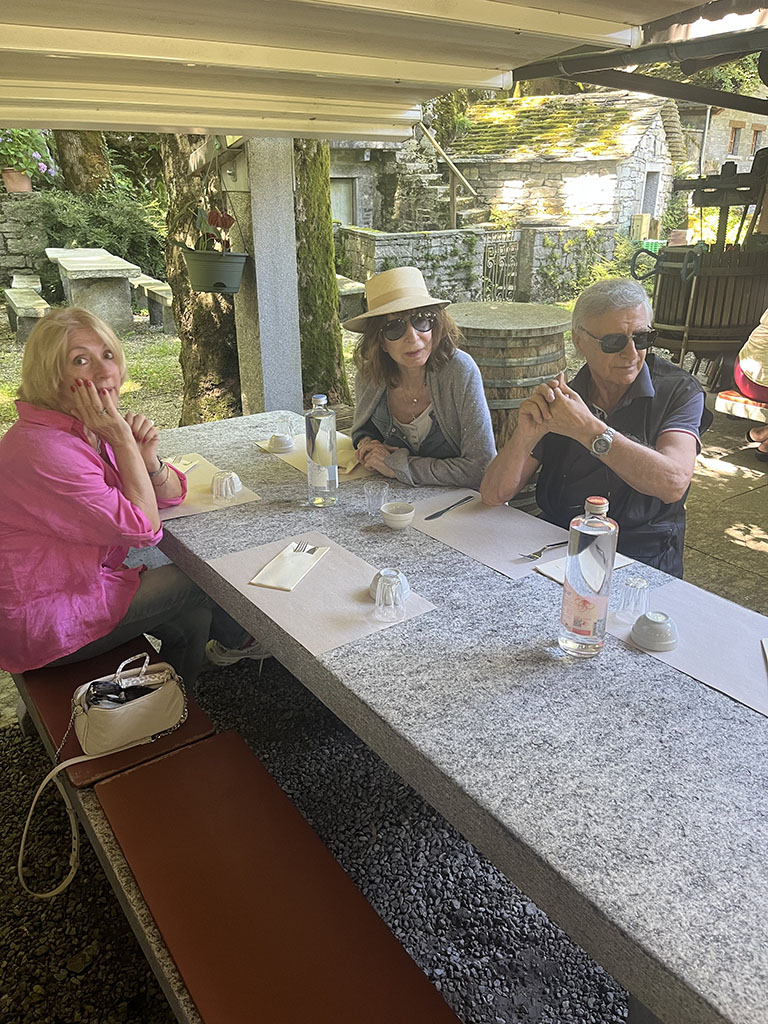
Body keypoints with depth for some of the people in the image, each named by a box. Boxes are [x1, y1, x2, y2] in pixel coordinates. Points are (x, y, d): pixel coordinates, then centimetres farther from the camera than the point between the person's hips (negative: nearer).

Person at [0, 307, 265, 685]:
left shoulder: (93, 427, 0)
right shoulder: (45, 451, -30)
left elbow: (171, 496, 2)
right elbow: (144, 529, -24)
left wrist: (147, 457, -19)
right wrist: (123, 442, -25)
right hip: (40, 623, -8)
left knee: (190, 615, 3)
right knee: (206, 579, -1)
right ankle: (236, 640, 31)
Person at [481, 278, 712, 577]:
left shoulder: (678, 392, -1)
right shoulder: (559, 401, 4)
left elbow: (674, 484, -21)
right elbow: (494, 495, -2)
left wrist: (588, 429, -27)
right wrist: (525, 435, -21)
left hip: (642, 558, -1)